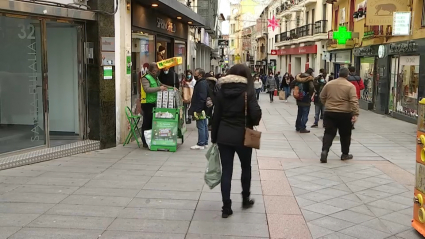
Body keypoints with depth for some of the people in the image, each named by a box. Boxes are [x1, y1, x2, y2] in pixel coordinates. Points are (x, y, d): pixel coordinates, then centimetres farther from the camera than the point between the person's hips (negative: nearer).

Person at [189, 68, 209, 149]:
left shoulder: (202, 84, -18)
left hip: (200, 110, -11)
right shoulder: (202, 83, 16)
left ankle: (200, 144, -2)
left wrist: (198, 110, -25)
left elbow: (202, 98, -25)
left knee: (201, 127, -6)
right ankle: (205, 142, 23)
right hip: (203, 109, 11)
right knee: (204, 126, 15)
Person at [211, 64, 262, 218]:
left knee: (226, 171, 6)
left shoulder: (222, 91, 1)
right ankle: (245, 199, 33)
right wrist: (253, 123, 4)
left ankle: (226, 208, 6)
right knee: (246, 168, 20)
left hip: (224, 136, 3)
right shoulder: (247, 92, -9)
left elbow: (216, 116, 3)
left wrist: (214, 137, 10)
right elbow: (256, 113, -18)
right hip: (242, 136, -2)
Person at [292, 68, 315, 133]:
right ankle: (302, 128, 4)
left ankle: (297, 127, 27)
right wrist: (311, 94, -12)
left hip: (299, 99, 6)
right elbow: (312, 88, -28)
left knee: (299, 114, 18)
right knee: (305, 115, 2)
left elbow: (292, 83, 11)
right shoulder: (309, 79, -15)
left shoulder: (299, 77, 4)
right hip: (306, 100, -6)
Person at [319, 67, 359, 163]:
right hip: (344, 114, -2)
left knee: (329, 133, 4)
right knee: (345, 134, 12)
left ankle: (324, 151, -14)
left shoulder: (329, 84, 5)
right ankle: (345, 154, 22)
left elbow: (322, 97, 12)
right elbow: (354, 101, -14)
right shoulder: (350, 86, -6)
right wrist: (355, 114, -15)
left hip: (329, 112, 2)